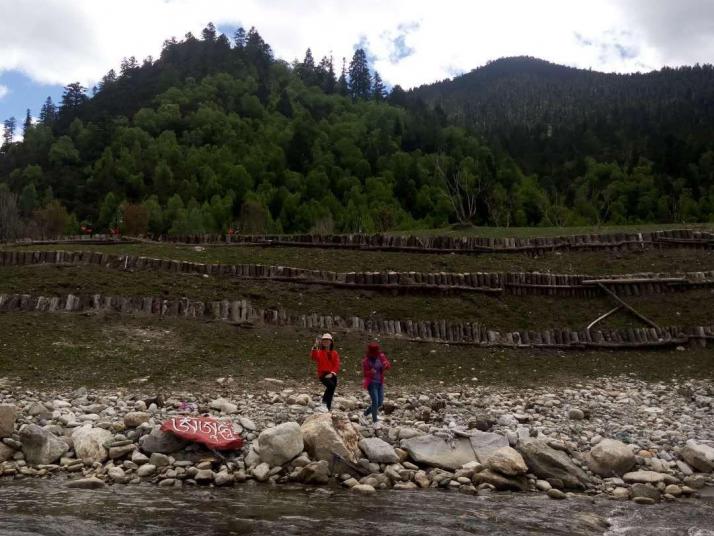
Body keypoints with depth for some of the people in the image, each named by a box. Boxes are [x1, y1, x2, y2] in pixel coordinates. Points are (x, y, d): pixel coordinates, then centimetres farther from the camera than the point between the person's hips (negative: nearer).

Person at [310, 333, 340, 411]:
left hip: (332, 375, 4)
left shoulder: (335, 353, 10)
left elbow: (337, 365, 2)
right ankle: (324, 402, -18)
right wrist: (315, 347, -33)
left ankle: (328, 408, 16)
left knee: (331, 393, 5)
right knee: (331, 385, -31)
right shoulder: (319, 352, 2)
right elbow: (313, 357, -20)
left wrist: (332, 373, -15)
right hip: (323, 375, -4)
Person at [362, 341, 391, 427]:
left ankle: (367, 412, 33)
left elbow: (389, 366, -4)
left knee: (380, 402, 9)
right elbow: (365, 372, -10)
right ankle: (375, 421, 2)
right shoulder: (366, 360, -10)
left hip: (380, 382, 5)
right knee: (375, 401, -11)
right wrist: (370, 372, -31)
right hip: (372, 383, -5)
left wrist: (386, 364, -25)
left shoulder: (381, 357, 1)